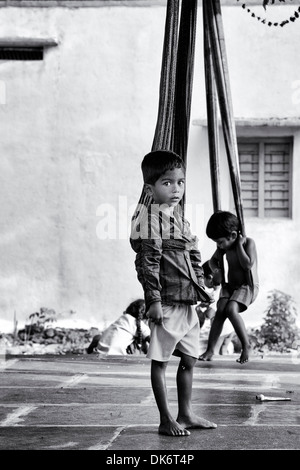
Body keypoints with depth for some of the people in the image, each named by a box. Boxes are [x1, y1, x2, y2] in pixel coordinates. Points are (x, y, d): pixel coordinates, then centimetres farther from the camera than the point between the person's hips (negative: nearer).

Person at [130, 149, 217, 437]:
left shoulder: (180, 218, 14)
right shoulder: (150, 218, -12)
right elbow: (147, 262, -16)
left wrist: (201, 290, 17)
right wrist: (154, 300, -19)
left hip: (186, 302, 9)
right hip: (166, 304, -9)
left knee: (189, 359, 15)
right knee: (160, 361, 2)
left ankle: (185, 415, 26)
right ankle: (166, 421, 9)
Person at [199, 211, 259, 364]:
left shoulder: (248, 242, -12)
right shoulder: (224, 247, 6)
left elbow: (248, 264, -25)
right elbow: (213, 260, 21)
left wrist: (239, 244, -21)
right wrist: (216, 269, 0)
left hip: (247, 286, -6)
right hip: (230, 286, 6)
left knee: (231, 310, -29)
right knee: (220, 311, -18)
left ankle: (246, 345, -18)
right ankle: (210, 350, -21)